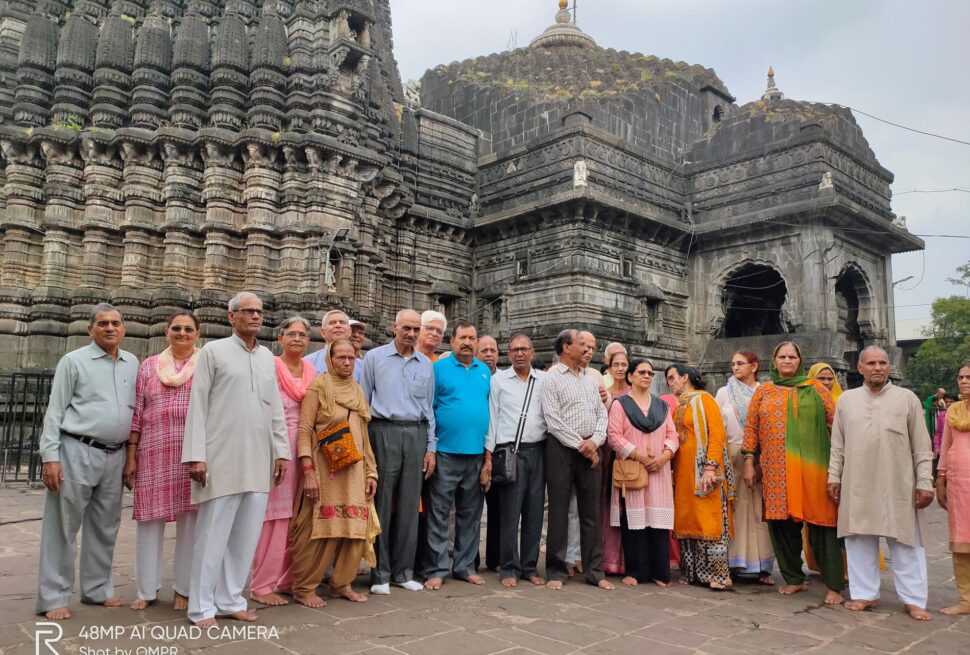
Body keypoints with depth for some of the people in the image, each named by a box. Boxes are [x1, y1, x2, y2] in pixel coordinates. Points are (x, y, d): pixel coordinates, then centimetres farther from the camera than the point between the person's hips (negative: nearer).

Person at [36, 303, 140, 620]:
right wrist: (50, 456, -11)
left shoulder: (132, 364, 11)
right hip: (77, 452, -5)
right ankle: (53, 598, 10)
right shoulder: (73, 361, -2)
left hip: (115, 456, 5)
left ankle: (98, 589, 25)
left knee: (105, 528, 13)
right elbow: (55, 411, -4)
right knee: (63, 527, 1)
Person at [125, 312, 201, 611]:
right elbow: (136, 413, 9)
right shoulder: (149, 365, 11)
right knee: (149, 517, 6)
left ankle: (185, 589, 16)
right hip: (154, 452, 2)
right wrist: (131, 455, 4)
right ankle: (146, 589, 21)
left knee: (190, 518, 2)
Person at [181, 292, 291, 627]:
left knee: (247, 535, 9)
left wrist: (281, 451, 9)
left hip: (259, 461, 5)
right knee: (213, 534, 1)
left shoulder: (267, 357, 14)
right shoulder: (213, 351, 1)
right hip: (222, 459, -5)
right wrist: (196, 455, -10)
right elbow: (197, 405, -4)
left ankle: (230, 599, 22)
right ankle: (202, 606, 14)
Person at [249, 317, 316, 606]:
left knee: (297, 515, 9)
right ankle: (262, 585, 7)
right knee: (274, 514, -4)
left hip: (305, 447, 6)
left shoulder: (311, 370, 13)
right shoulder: (270, 367, -5)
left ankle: (287, 578, 21)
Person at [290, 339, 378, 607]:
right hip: (324, 469, -6)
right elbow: (304, 430, -10)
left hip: (353, 471, 6)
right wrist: (308, 471, -19)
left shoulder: (358, 391, 14)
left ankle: (342, 584, 20)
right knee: (317, 529, -2)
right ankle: (304, 587, 13)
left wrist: (371, 472, 12)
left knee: (353, 528, 6)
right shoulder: (318, 387, -4)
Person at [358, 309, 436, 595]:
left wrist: (431, 448, 11)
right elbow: (362, 402, 4)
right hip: (384, 432, -3)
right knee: (382, 504, -1)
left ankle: (404, 572, 17)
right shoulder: (374, 358, 4)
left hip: (416, 434, 3)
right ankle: (379, 574, 9)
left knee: (409, 505, 6)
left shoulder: (426, 364, 13)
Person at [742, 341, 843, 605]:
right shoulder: (763, 391, 11)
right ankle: (794, 578, 21)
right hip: (776, 470, 2)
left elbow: (836, 423, 4)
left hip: (812, 467, -2)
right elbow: (751, 428, 10)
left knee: (821, 522, -2)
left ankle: (834, 585, 8)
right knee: (782, 522, 6)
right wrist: (749, 461, 5)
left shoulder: (815, 389, 7)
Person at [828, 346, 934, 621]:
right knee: (859, 540, 7)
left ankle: (914, 600, 17)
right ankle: (864, 594, 19)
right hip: (857, 485, 2)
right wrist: (834, 477, 6)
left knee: (906, 543, 5)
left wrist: (924, 482, -3)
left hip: (899, 486, -2)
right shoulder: (846, 399, 7)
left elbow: (922, 446, 2)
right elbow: (838, 444, 10)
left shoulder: (907, 398, 2)